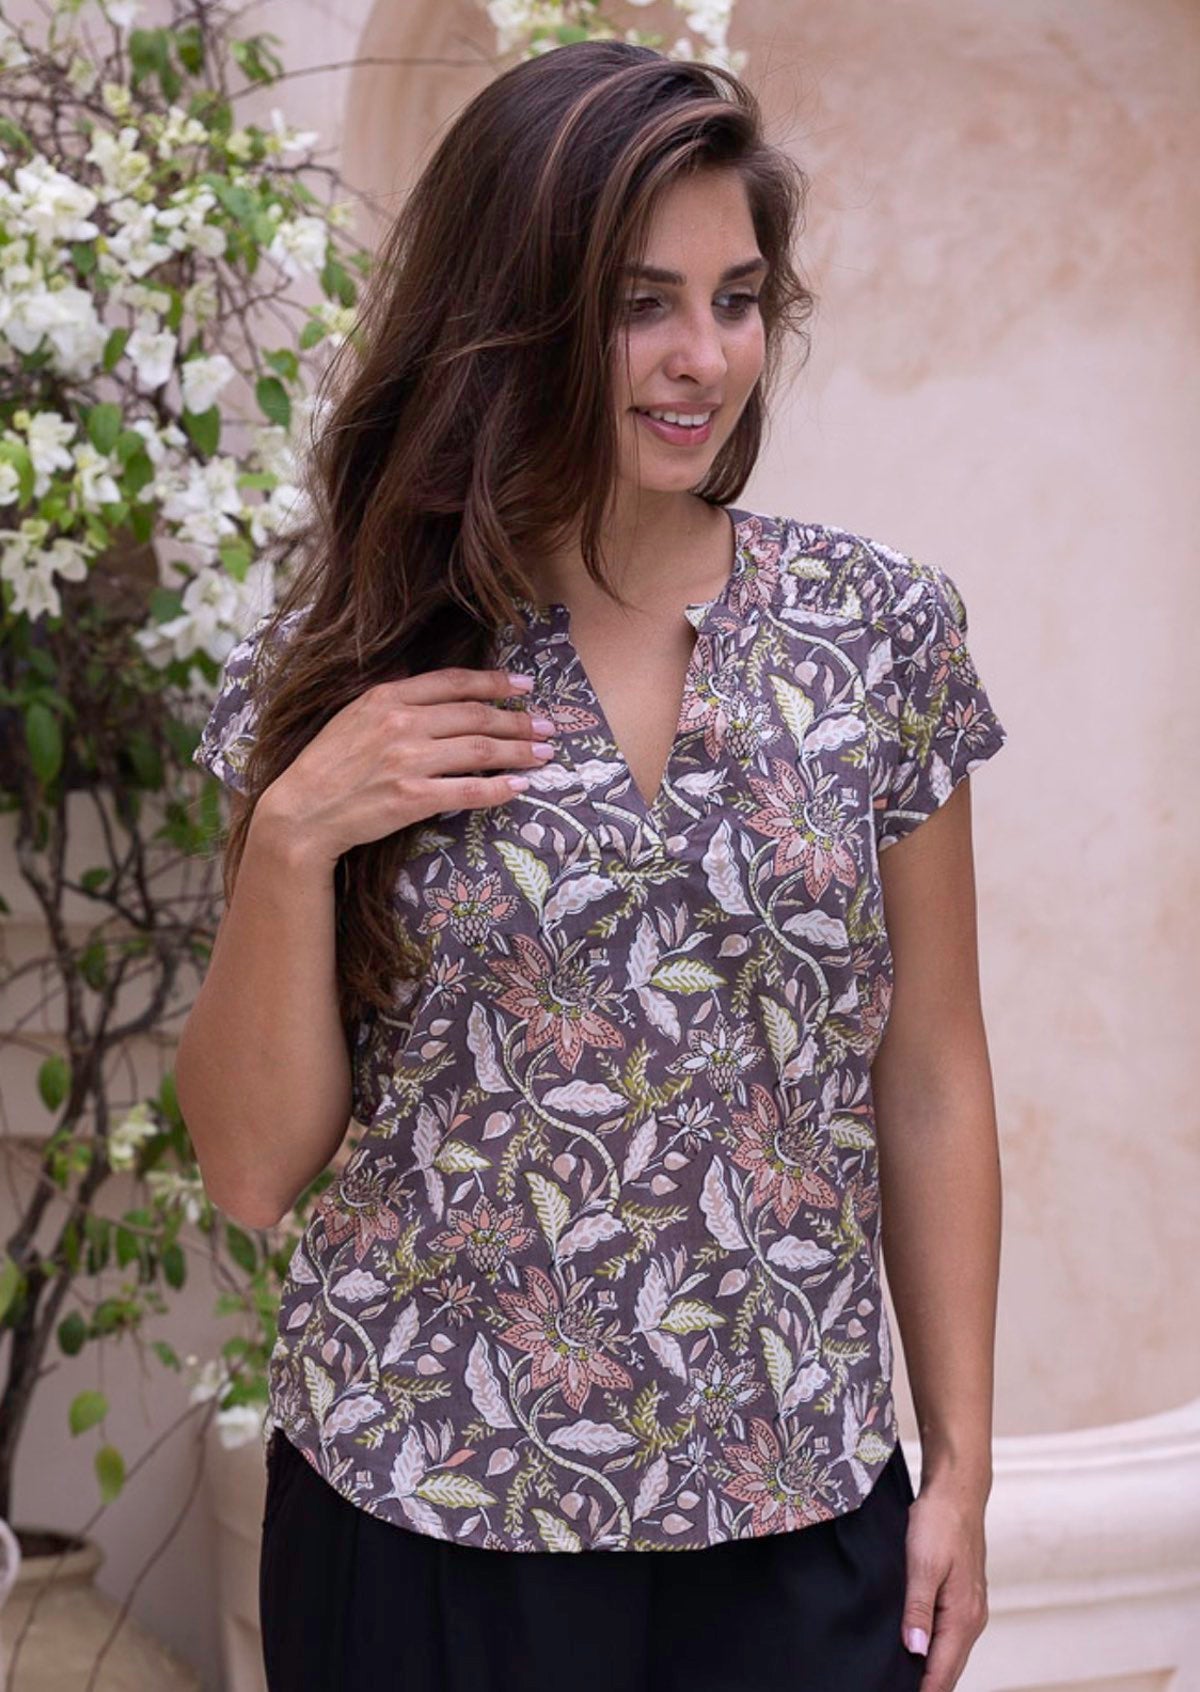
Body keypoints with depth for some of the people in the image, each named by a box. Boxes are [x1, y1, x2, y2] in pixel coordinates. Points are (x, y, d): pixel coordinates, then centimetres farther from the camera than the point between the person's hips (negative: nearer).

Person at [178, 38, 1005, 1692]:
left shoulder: (883, 625, -4)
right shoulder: (342, 671, -6)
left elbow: (929, 1083, 2)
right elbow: (255, 1170, -4)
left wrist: (960, 1468, 3)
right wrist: (291, 834, -18)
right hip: (425, 1515, 0)